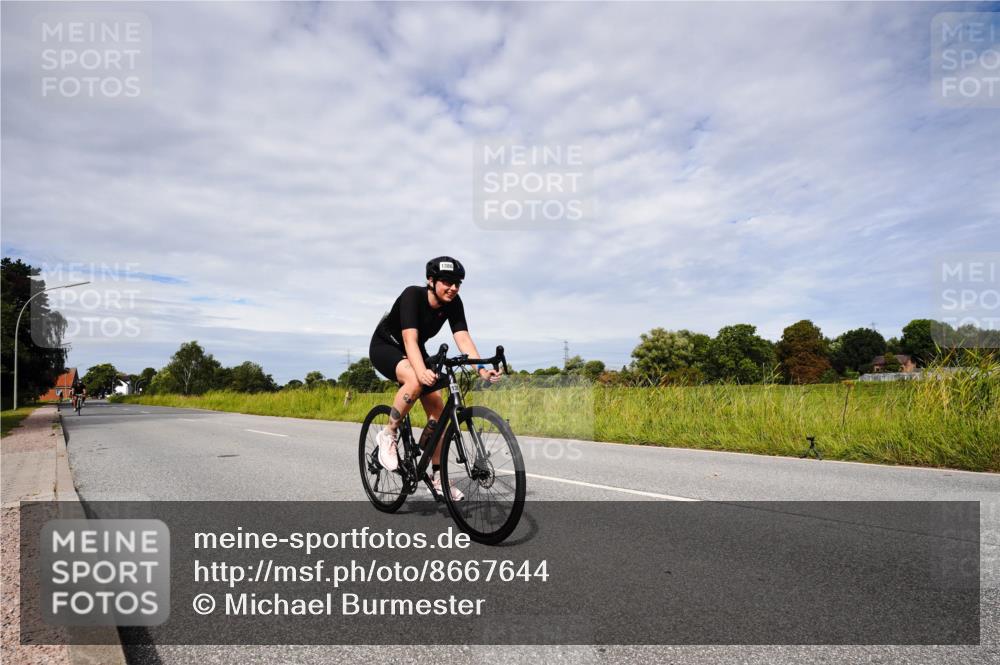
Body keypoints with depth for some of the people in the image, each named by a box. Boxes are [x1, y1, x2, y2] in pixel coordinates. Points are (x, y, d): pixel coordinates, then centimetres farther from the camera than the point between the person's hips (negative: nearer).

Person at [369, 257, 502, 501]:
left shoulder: (453, 303, -15)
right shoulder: (412, 295, -31)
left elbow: (463, 337, -24)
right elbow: (410, 339, -42)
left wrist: (481, 368, -40)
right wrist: (422, 371, -59)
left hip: (414, 351, 6)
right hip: (385, 347, -6)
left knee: (437, 409, -5)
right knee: (415, 380, -38)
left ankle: (438, 478, 4)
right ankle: (388, 434, -14)